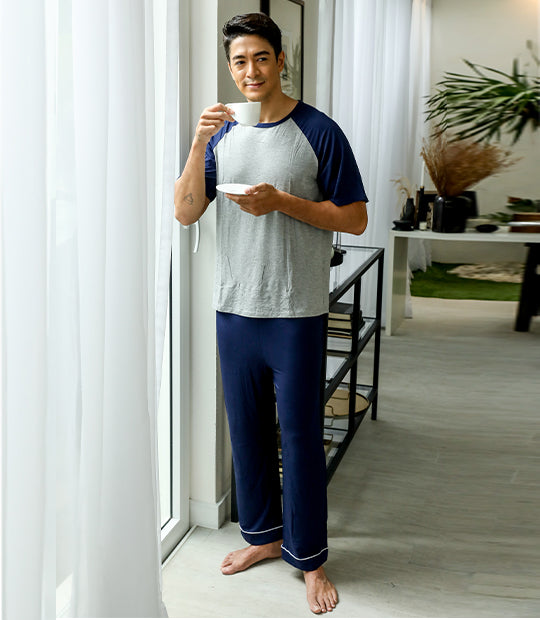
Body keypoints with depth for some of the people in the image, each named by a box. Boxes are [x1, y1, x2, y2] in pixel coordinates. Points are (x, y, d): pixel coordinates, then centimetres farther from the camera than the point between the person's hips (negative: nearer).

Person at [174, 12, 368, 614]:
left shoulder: (318, 131, -5)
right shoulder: (223, 133, 8)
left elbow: (355, 218, -6)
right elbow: (184, 212, 0)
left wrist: (281, 201, -17)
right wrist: (198, 144, -14)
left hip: (296, 313, -4)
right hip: (234, 308, 5)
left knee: (299, 435, 3)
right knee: (246, 428, 15)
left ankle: (308, 557, 19)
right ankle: (262, 533, 34)